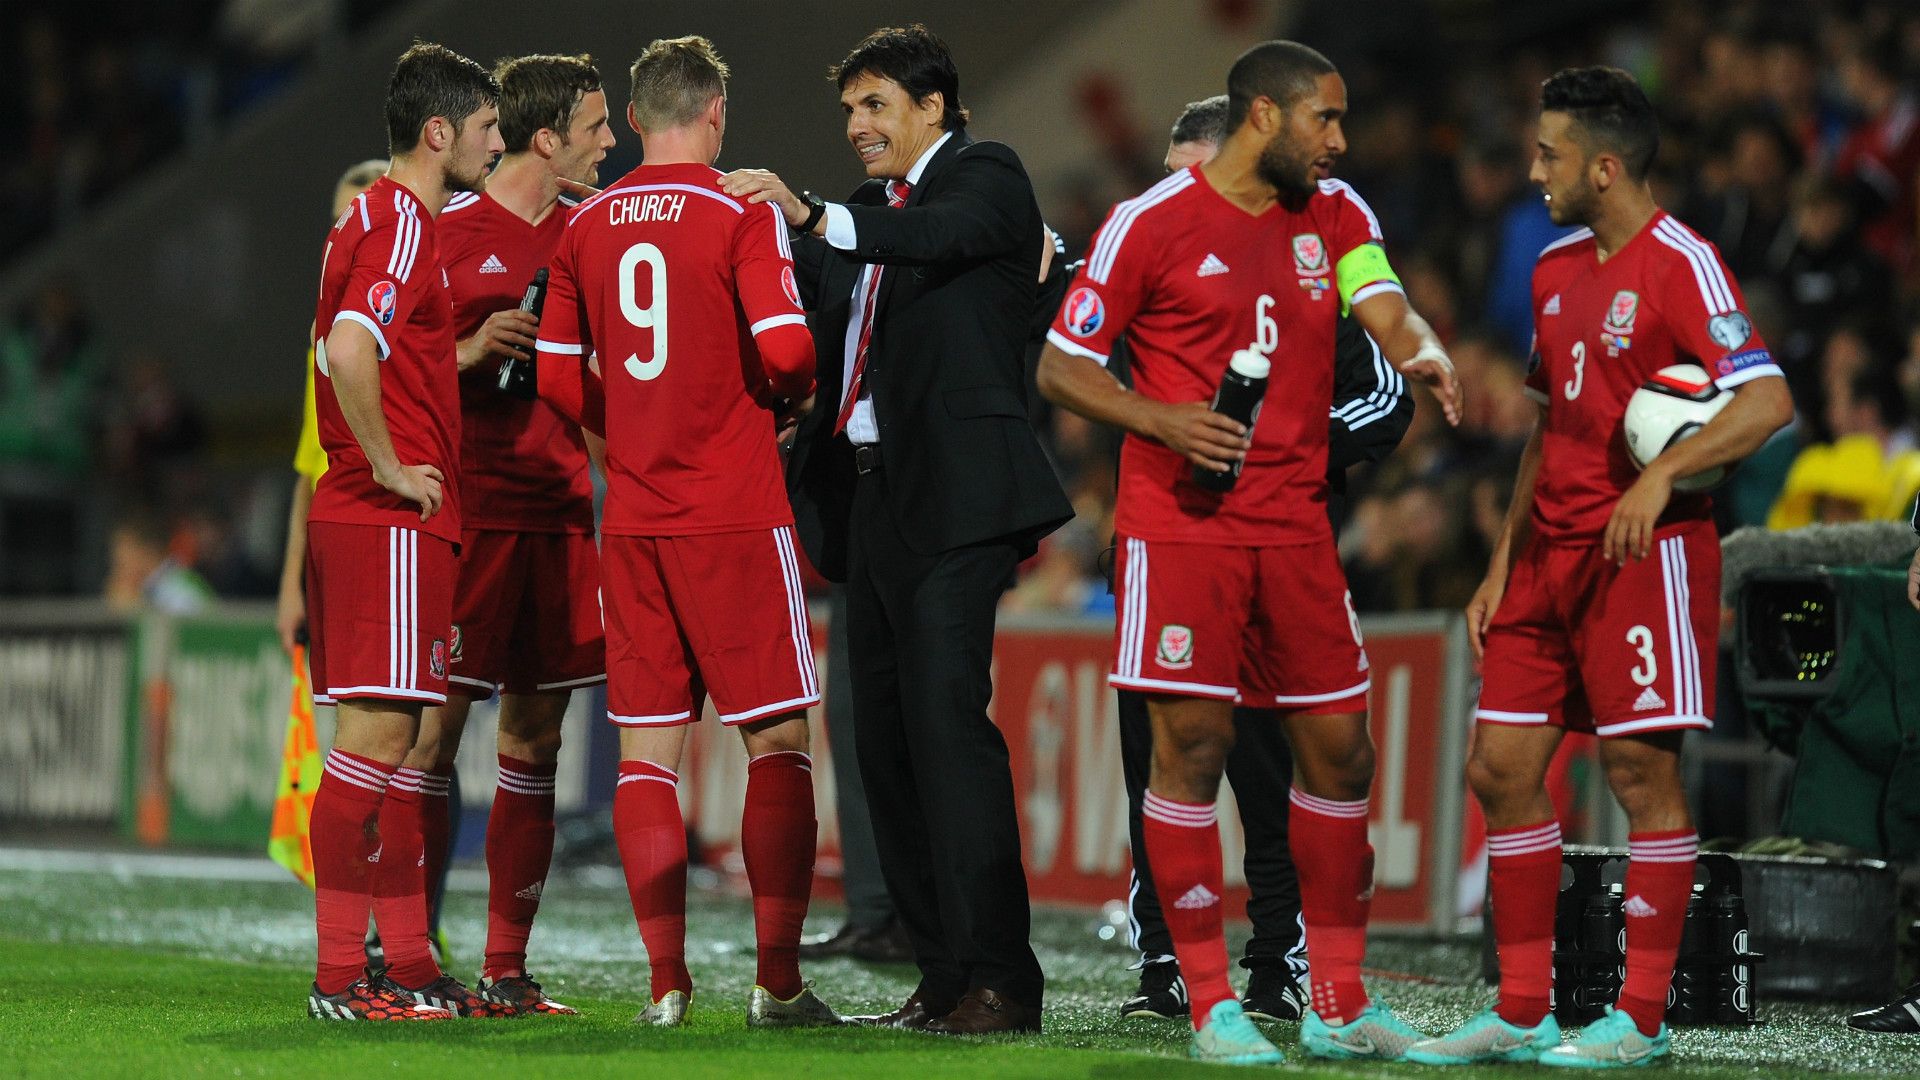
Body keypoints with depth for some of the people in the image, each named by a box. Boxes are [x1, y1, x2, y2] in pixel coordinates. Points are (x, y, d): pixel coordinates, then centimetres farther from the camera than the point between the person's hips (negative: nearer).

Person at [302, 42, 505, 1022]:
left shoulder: (373, 218, 18)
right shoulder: (405, 224, -13)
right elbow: (349, 350, -27)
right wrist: (389, 466, -17)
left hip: (365, 514, 10)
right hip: (391, 523, -10)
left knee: (390, 739, 10)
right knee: (374, 734, -10)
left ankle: (408, 966, 13)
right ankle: (340, 976, -11)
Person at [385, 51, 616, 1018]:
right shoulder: (451, 231, -4)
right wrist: (473, 351, -18)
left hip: (557, 511, 6)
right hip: (468, 508, -6)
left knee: (535, 734, 5)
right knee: (434, 729, -7)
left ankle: (507, 967, 9)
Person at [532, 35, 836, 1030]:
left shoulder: (585, 226, 7)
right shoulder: (741, 212, -7)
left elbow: (557, 378, 9)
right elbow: (784, 352, -16)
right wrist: (786, 398, 6)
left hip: (632, 520, 4)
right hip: (736, 516, -4)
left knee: (646, 752, 6)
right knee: (777, 742, 2)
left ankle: (665, 981, 3)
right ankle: (777, 982, -3)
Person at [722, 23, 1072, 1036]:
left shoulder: (986, 176, -1)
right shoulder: (868, 214, 22)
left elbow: (937, 237, -22)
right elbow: (810, 319, 14)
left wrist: (809, 215, -33)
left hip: (951, 494, -8)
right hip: (868, 494, 9)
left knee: (946, 718, -14)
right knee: (885, 736, 7)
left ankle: (1001, 978, -14)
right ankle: (945, 974, 12)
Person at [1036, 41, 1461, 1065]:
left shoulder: (1333, 214, 11)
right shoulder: (1150, 223, -4)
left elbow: (1386, 307, -4)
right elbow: (1060, 367, -2)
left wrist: (1422, 354, -27)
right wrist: (1160, 420, -18)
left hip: (1295, 526, 5)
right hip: (1182, 525, -5)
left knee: (1338, 749, 5)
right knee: (1193, 748, -7)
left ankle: (1338, 1004, 14)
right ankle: (1212, 1007, 0)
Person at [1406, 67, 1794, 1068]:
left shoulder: (1679, 262, -10)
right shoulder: (1557, 268, 15)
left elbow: (1767, 401, -20)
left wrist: (1662, 472, -31)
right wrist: (1502, 564, 19)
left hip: (1645, 548, -8)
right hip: (1551, 555, 8)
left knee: (1642, 770, -6)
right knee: (1500, 767, 5)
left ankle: (1640, 1019, 1)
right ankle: (1521, 1012, 12)